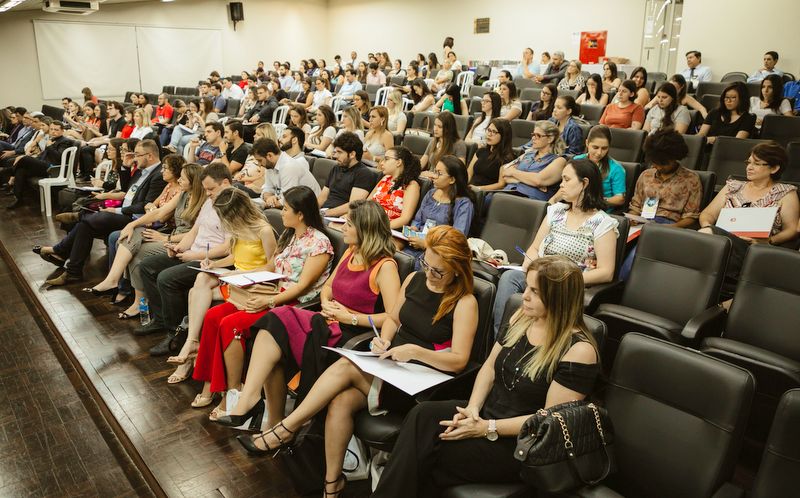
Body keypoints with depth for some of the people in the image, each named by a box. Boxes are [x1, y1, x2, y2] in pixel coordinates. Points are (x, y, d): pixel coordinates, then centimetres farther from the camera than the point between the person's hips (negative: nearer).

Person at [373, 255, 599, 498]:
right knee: (423, 415, -20)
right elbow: (490, 366, 8)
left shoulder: (578, 350, -18)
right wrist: (472, 408, -9)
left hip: (524, 444, -6)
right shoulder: (521, 318, 3)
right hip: (486, 414, 6)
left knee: (428, 456, -21)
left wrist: (488, 428, -21)